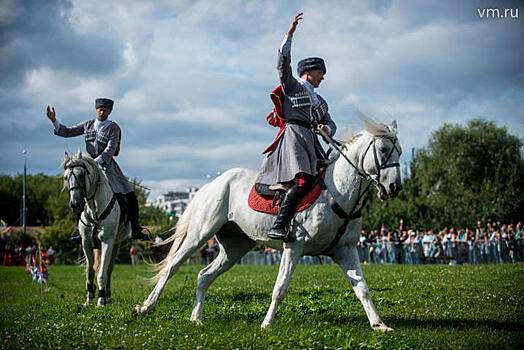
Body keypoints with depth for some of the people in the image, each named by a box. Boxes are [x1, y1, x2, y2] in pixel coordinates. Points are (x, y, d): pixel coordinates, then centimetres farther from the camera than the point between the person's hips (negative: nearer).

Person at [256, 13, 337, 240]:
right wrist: (290, 34, -9)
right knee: (304, 180, -27)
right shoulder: (291, 86, 13)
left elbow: (331, 124, 26)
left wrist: (326, 129, 1)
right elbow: (283, 63, -2)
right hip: (294, 134, -9)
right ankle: (278, 226, -34)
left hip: (311, 141, 9)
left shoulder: (320, 101, 32)